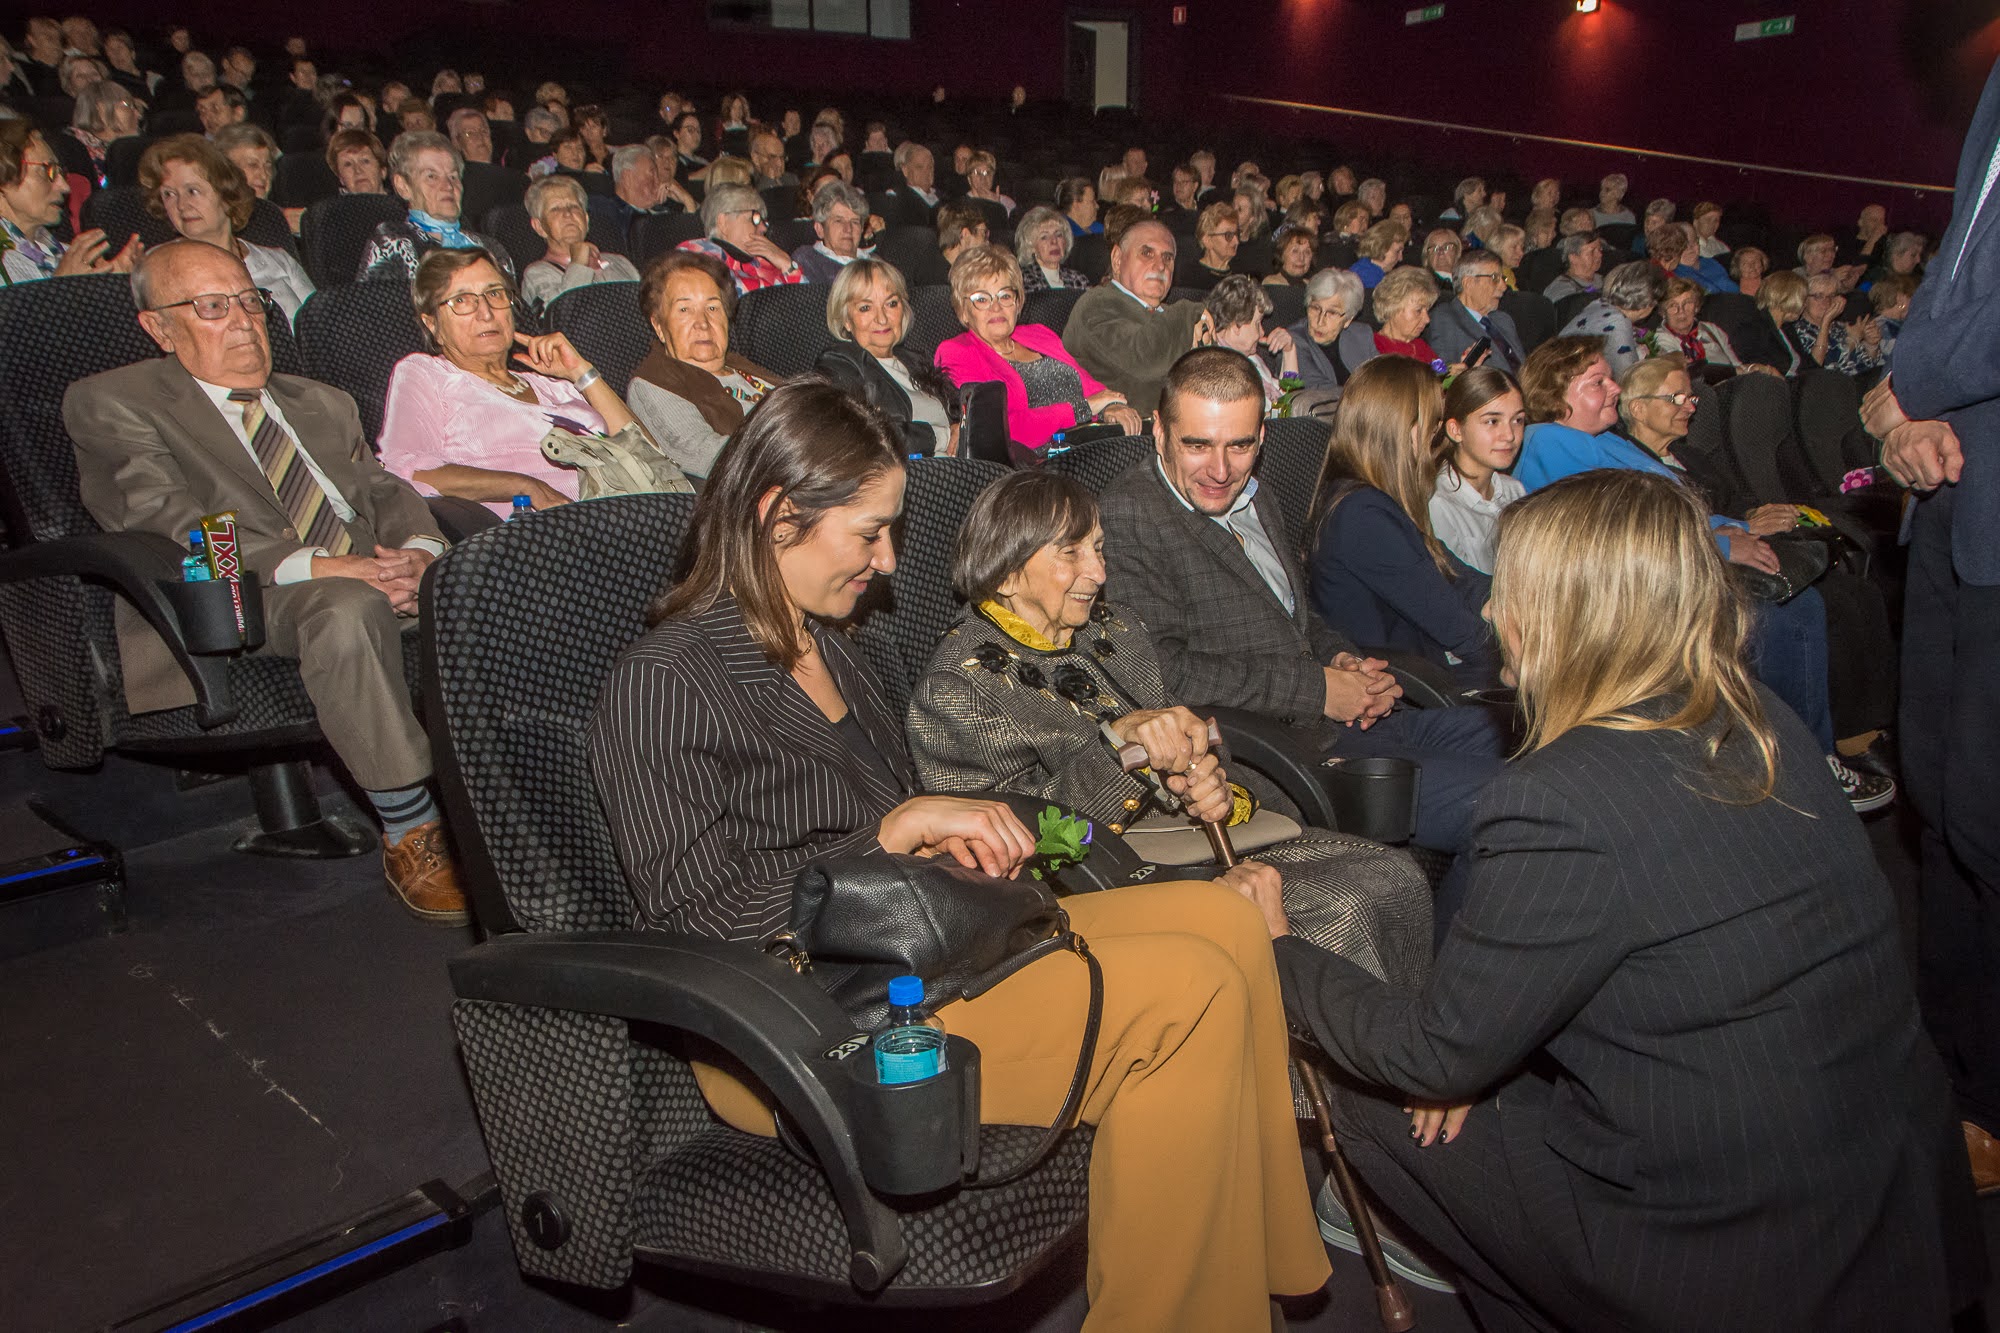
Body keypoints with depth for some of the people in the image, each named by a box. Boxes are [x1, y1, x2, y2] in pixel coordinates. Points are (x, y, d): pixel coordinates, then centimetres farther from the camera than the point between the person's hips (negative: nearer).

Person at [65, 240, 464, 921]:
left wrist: (418, 552, -8)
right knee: (347, 610, -39)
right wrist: (313, 567, -20)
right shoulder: (110, 402, 11)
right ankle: (410, 832, -30)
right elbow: (168, 522, -6)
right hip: (245, 597, -5)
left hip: (372, 574, 5)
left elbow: (386, 489, 18)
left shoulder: (322, 403, 30)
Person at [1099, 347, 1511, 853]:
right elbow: (1166, 672, -22)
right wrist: (1317, 688, -16)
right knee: (1484, 800, -18)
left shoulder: (1258, 502, 17)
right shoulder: (1126, 518, -14)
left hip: (1349, 718, 10)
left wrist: (1345, 660, 3)